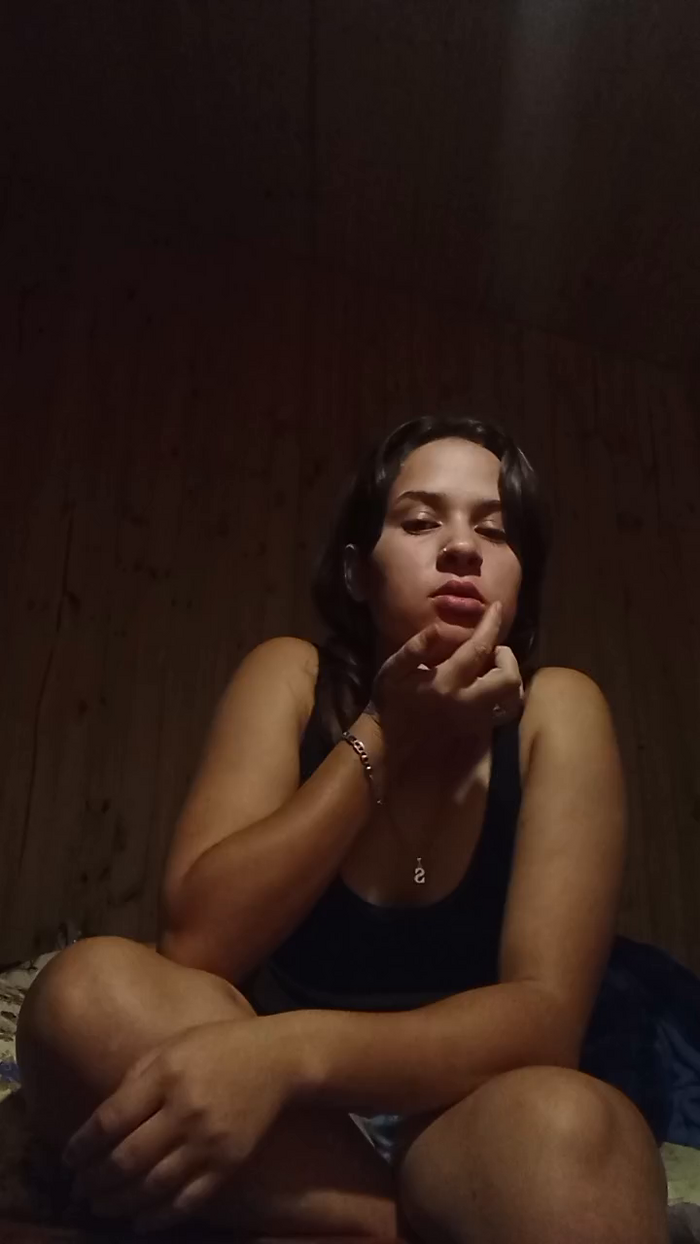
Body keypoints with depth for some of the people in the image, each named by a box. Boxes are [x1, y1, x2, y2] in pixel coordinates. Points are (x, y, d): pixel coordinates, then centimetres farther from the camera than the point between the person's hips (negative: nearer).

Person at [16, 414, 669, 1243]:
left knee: (564, 1124, -39)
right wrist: (383, 739, -22)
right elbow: (197, 941, -17)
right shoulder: (293, 678, -6)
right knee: (89, 990, -27)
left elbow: (546, 1011, -20)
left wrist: (289, 1049, -37)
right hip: (288, 1122, 4)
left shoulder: (556, 712, -10)